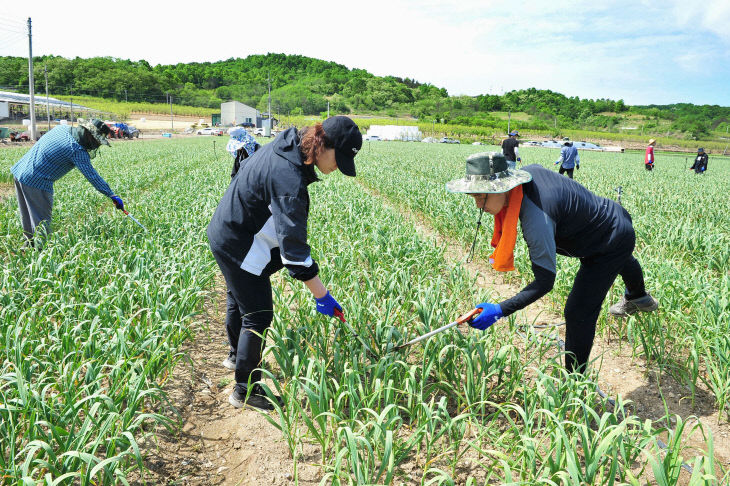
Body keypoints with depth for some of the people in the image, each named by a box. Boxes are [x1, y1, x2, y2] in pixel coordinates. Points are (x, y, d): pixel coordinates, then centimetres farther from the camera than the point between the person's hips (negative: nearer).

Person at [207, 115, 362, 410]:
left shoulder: (287, 146, -3)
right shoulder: (288, 178, -33)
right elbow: (292, 242, -34)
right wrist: (321, 295, -31)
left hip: (225, 234, 10)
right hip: (239, 246, -10)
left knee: (242, 303, 26)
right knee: (259, 317, -2)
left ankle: (237, 355, 47)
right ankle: (245, 392, 11)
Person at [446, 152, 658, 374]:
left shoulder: (536, 219, -44)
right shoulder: (528, 172, -19)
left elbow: (545, 282, -40)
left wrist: (500, 310, -44)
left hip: (611, 243, -10)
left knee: (578, 312, -10)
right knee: (623, 263, 41)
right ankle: (639, 298, 75)